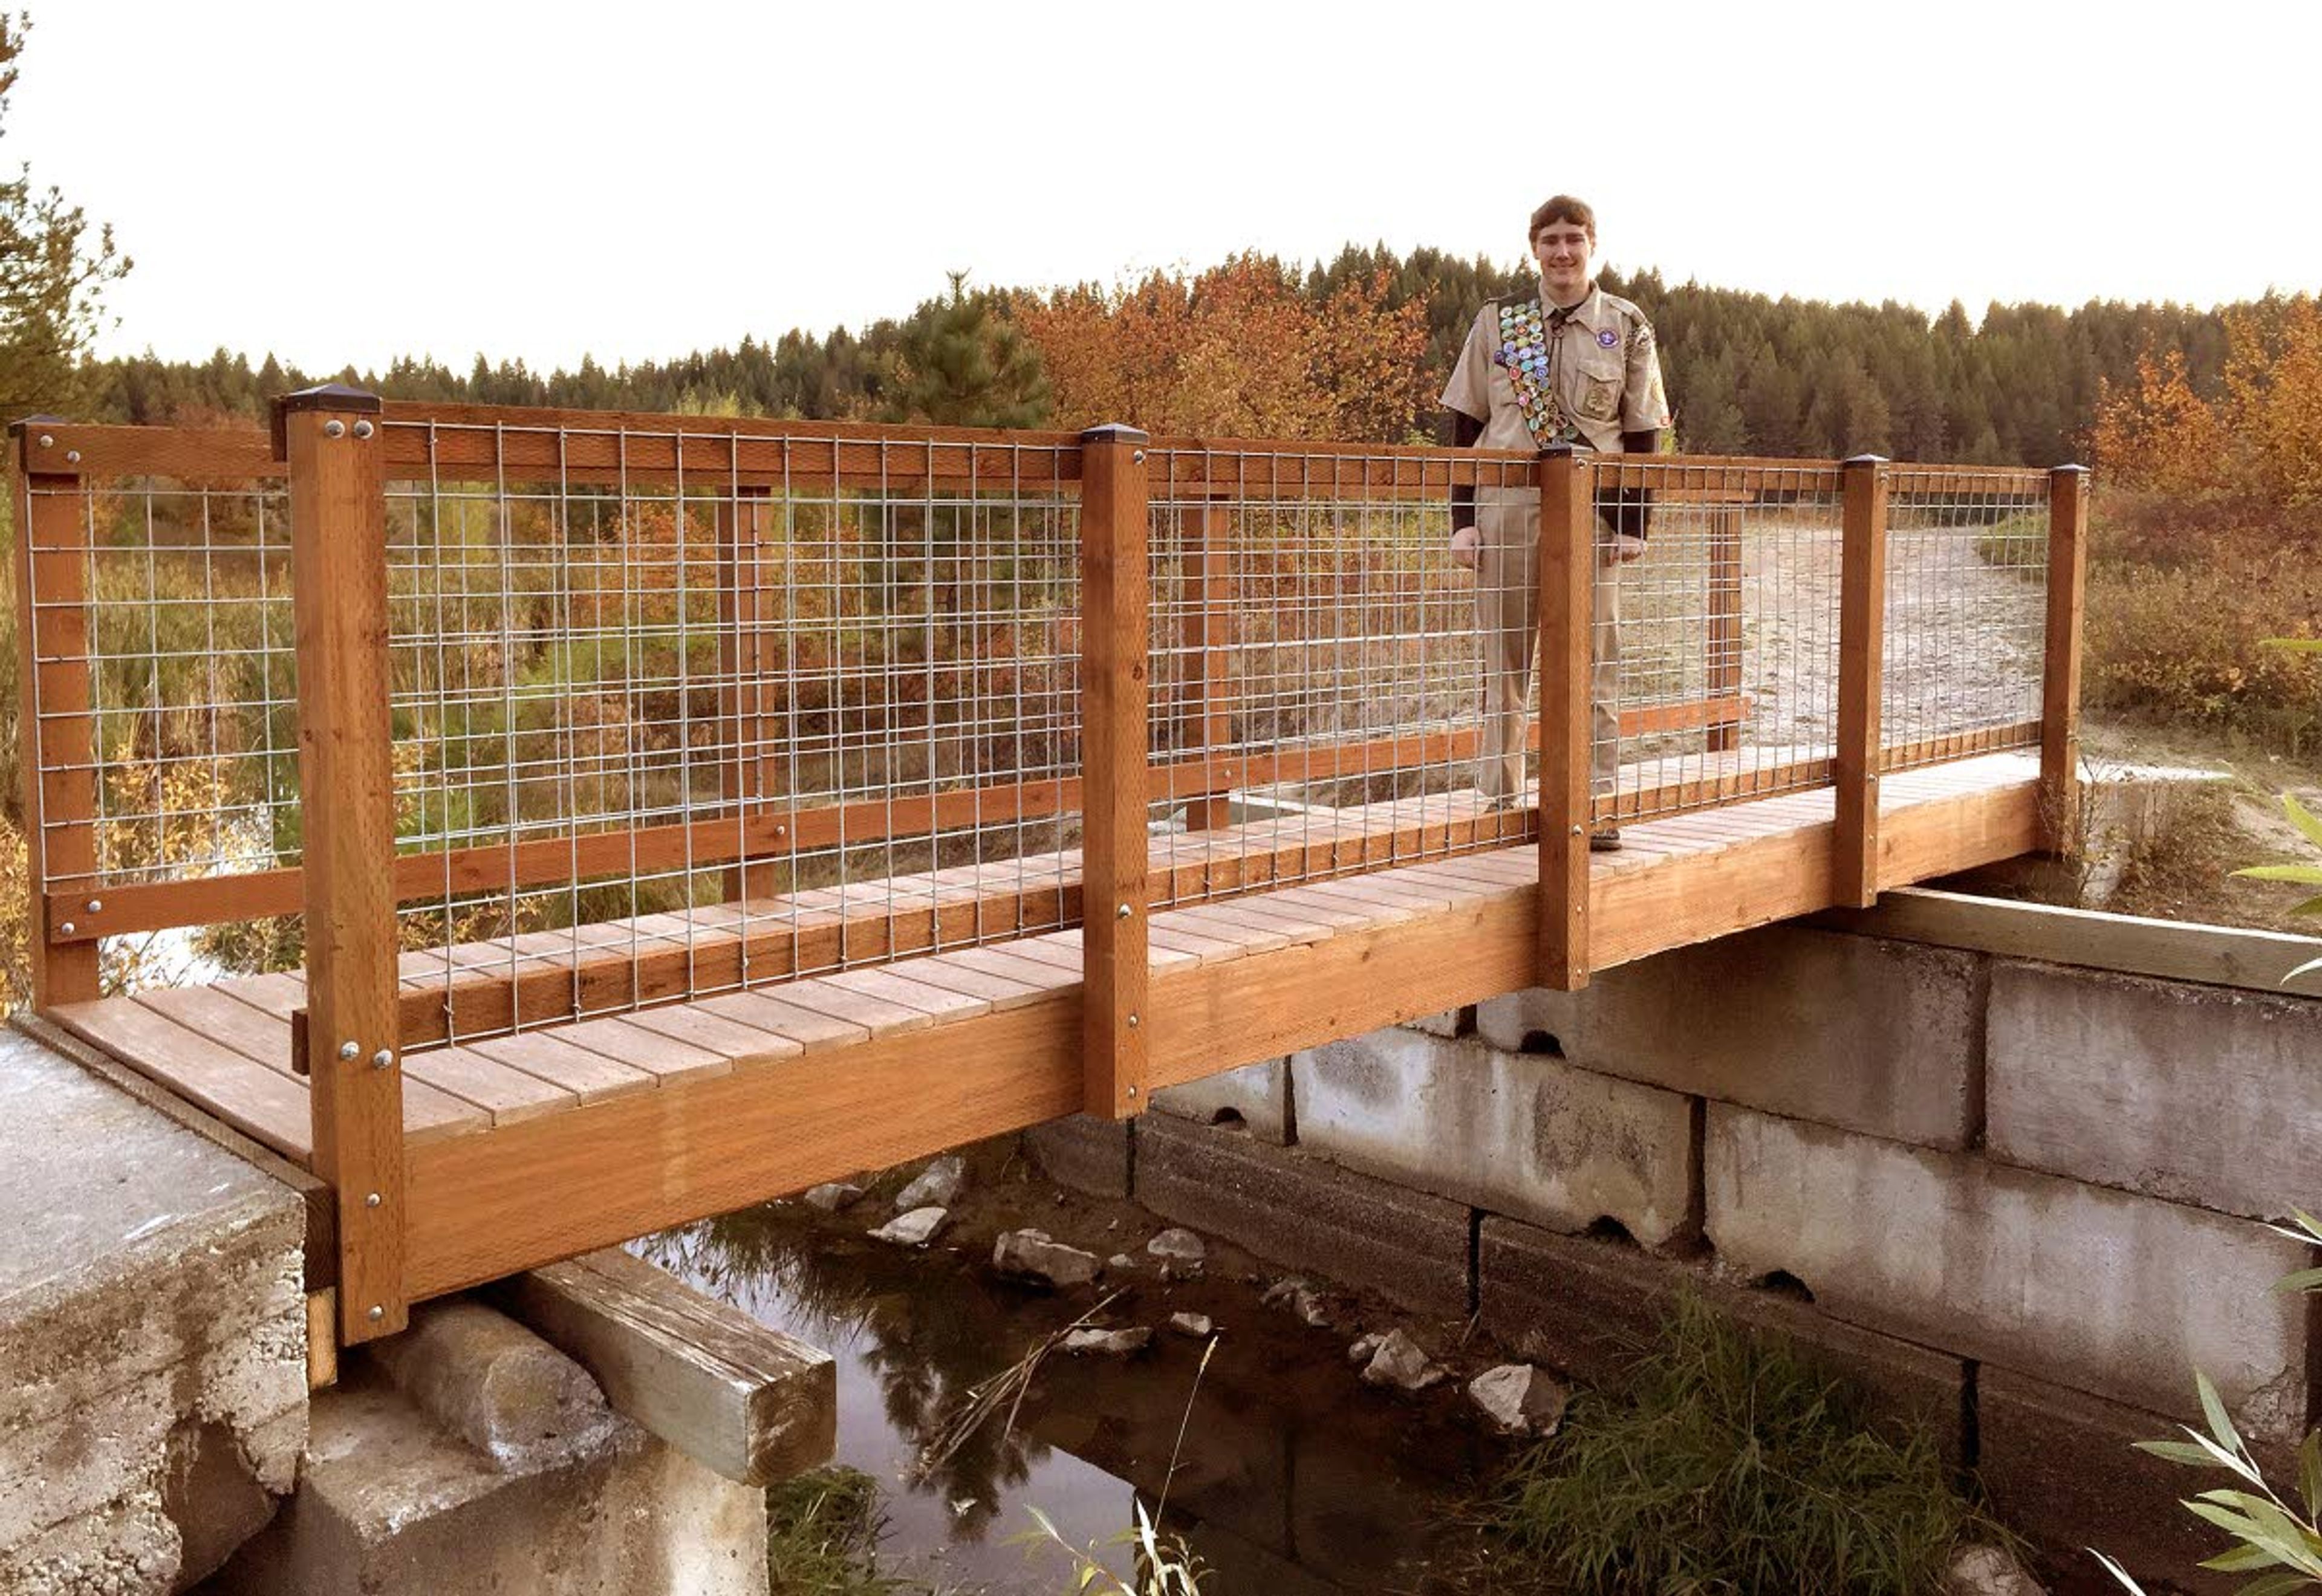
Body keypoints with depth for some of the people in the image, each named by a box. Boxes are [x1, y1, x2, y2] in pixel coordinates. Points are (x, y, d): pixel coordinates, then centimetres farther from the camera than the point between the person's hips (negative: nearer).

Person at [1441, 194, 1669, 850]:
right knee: (1504, 661, 6)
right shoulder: (1496, 321, 7)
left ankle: (1593, 804, 5)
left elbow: (1642, 433, 7)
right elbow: (1466, 425, 7)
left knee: (1593, 663, -1)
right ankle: (1500, 800, 15)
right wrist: (1463, 519, -1)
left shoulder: (1628, 327, 7)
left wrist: (1634, 523, -2)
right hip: (1507, 506, 1)